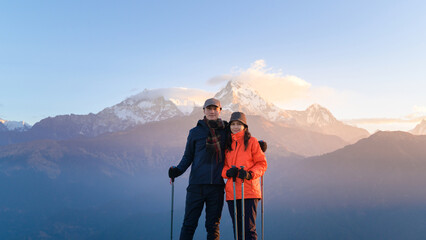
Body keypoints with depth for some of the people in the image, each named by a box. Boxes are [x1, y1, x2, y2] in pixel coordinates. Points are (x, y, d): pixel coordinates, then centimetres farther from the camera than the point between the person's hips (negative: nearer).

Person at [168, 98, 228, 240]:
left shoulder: (226, 131, 10)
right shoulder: (195, 132, 8)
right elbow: (188, 156, 12)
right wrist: (178, 170, -5)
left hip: (217, 185, 1)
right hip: (197, 184, -1)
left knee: (213, 225, 5)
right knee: (189, 223, 0)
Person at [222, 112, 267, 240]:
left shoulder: (252, 142, 0)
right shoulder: (227, 144, 13)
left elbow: (262, 163, 0)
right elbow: (223, 165, 15)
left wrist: (250, 174, -17)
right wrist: (228, 172, -7)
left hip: (249, 191, -4)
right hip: (232, 191, 4)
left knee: (249, 227, -6)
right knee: (237, 228, 9)